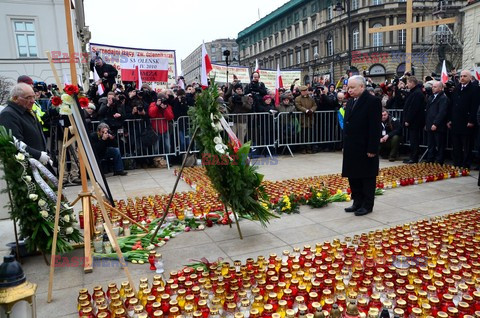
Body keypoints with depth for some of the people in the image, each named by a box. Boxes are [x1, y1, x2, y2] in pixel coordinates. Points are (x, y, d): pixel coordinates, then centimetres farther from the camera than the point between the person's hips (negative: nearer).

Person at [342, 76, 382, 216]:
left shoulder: (372, 101, -11)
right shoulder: (351, 102, 13)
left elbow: (375, 127, -15)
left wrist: (372, 149, -18)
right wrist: (345, 145, 12)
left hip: (365, 149, -8)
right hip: (351, 148, 8)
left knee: (367, 177, 4)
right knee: (353, 176, 13)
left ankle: (367, 205, 15)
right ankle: (358, 202, 25)